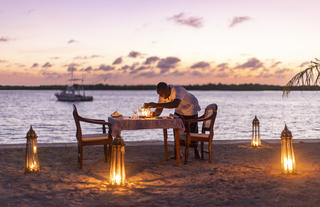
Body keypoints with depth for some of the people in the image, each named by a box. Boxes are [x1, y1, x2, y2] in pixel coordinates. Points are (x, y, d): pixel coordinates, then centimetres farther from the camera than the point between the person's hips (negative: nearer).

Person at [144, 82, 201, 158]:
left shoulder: (178, 90, -40)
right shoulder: (163, 94, -18)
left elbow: (175, 104, -57)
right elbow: (159, 110, -17)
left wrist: (157, 104, -61)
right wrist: (154, 113, -41)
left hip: (191, 109, -5)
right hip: (179, 111, 6)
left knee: (192, 132, 5)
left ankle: (196, 151, 26)